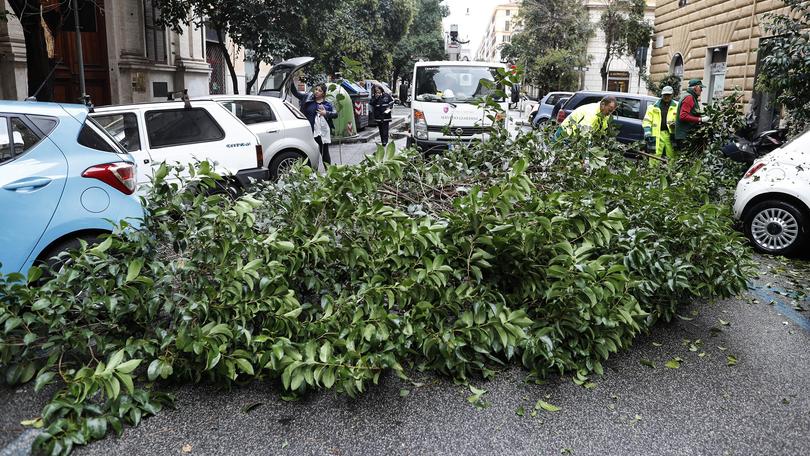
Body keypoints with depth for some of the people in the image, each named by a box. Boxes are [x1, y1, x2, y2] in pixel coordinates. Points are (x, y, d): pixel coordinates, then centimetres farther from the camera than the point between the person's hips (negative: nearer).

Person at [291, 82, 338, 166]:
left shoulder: (327, 103, 6)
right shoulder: (307, 98, 6)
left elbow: (335, 114, 5)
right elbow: (295, 92, 4)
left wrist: (326, 113, -11)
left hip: (323, 132, 0)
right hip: (311, 131, 0)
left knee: (325, 153, 10)